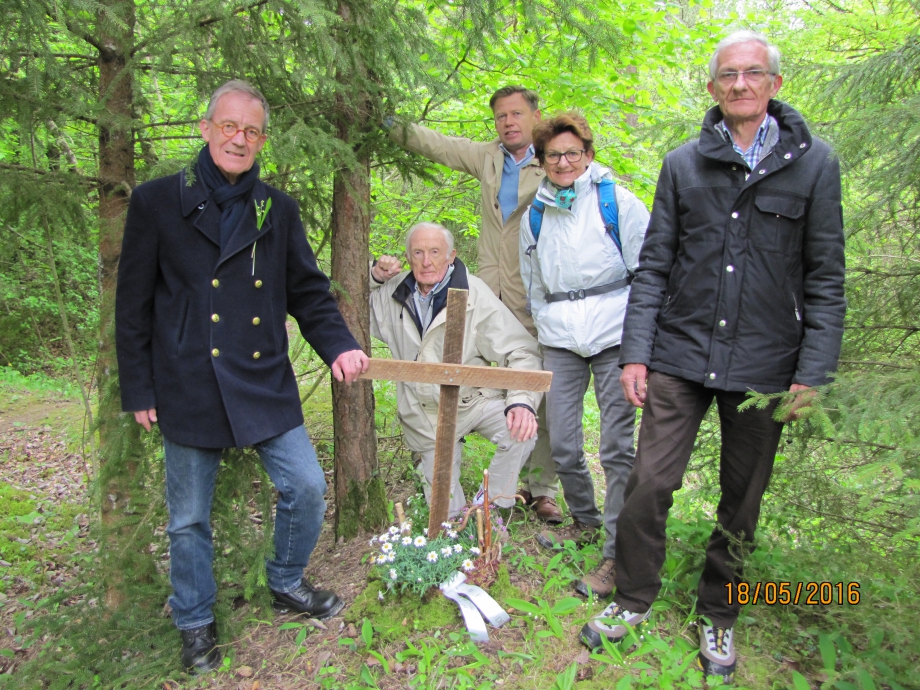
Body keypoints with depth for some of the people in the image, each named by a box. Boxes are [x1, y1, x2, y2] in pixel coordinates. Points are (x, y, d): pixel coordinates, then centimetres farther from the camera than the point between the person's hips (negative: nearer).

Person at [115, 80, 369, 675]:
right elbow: (134, 306, 1)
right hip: (189, 390, -2)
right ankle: (196, 624, 34)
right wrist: (138, 389, 0)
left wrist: (339, 345, -10)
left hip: (266, 384, 3)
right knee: (190, 518, 11)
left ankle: (287, 584, 32)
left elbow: (309, 292, 7)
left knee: (307, 490, 4)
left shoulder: (278, 210, 7)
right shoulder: (158, 202, -1)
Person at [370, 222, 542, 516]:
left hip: (475, 400, -2)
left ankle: (491, 507, -12)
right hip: (426, 414, 3)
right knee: (445, 511, 1)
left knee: (520, 430, -34)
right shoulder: (394, 292, -4)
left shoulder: (475, 296, -17)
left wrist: (522, 401, -35)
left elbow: (521, 351, -17)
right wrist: (374, 276, -9)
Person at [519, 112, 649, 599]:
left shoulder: (617, 201, 2)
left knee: (616, 446, -5)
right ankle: (584, 521, 30)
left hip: (614, 335, -4)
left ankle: (618, 553, 5)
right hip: (559, 341, 4)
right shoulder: (535, 215, 14)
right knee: (561, 444, 5)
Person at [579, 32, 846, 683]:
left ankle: (718, 617, 33)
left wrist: (813, 373, -5)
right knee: (649, 484, -2)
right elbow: (654, 265, 5)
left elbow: (825, 278, 1)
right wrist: (636, 351, -2)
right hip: (681, 357, 1)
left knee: (742, 501, 12)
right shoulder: (683, 165, 6)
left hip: (764, 365, 0)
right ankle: (634, 599, 22)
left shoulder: (814, 162, 2)